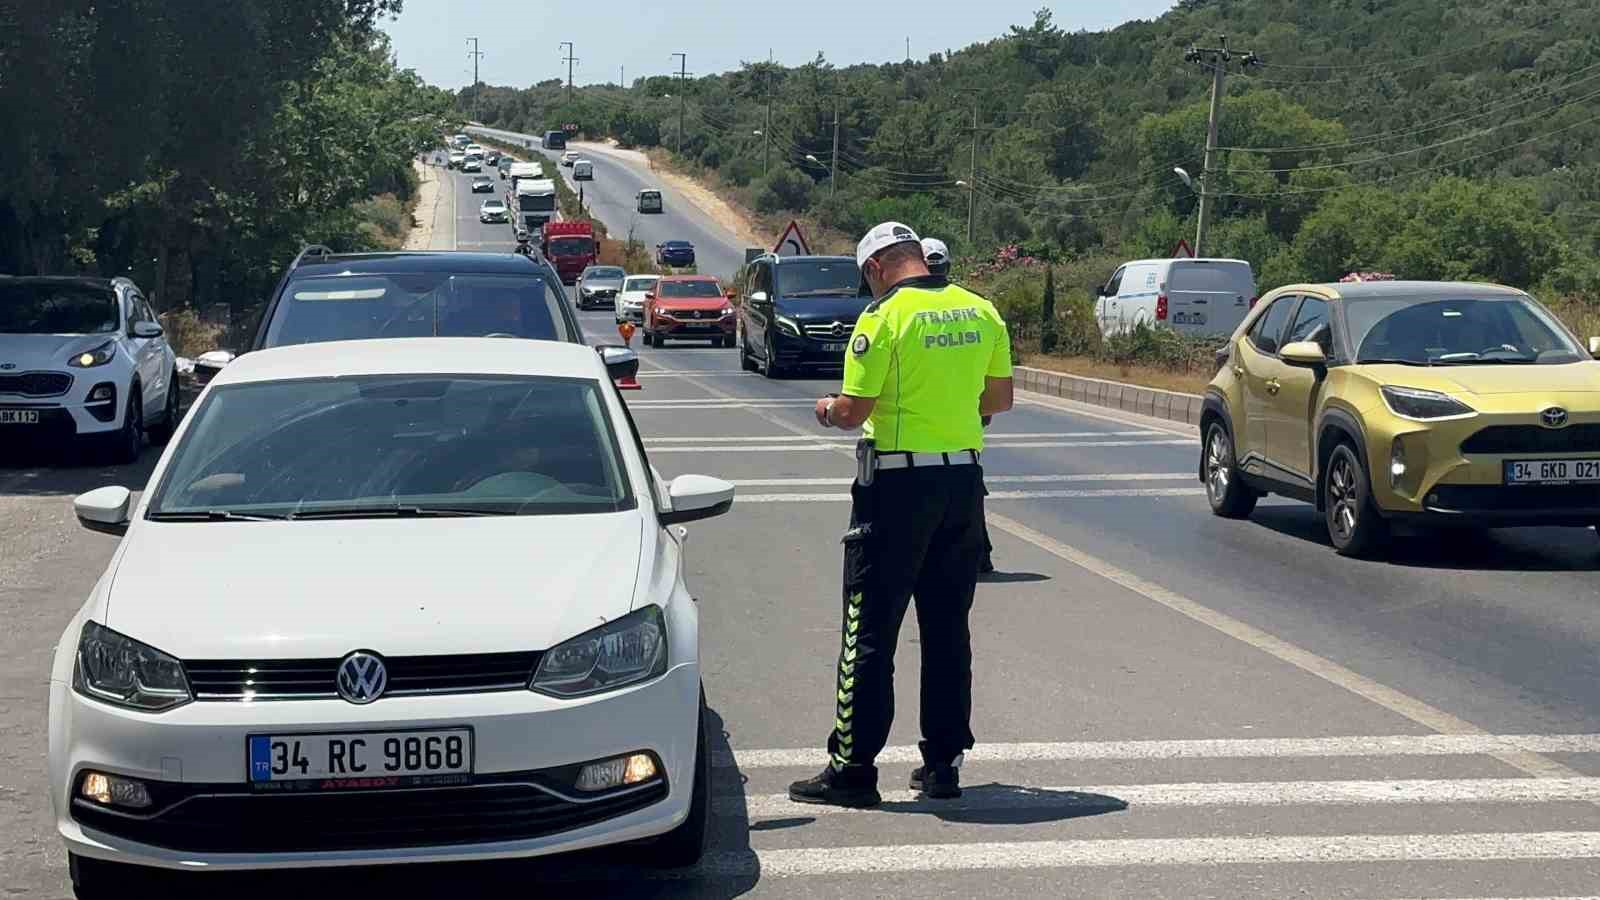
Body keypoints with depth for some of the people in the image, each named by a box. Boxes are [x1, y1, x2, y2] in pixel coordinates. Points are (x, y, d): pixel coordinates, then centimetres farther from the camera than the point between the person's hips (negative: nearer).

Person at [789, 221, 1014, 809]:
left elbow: (853, 412, -14)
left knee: (870, 631, 0)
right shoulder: (980, 312, 5)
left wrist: (827, 409, 7)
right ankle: (942, 761, 17)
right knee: (948, 628, 13)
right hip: (963, 479, 6)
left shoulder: (885, 317, -13)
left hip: (899, 482, -6)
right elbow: (999, 397, 12)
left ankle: (853, 767, 3)